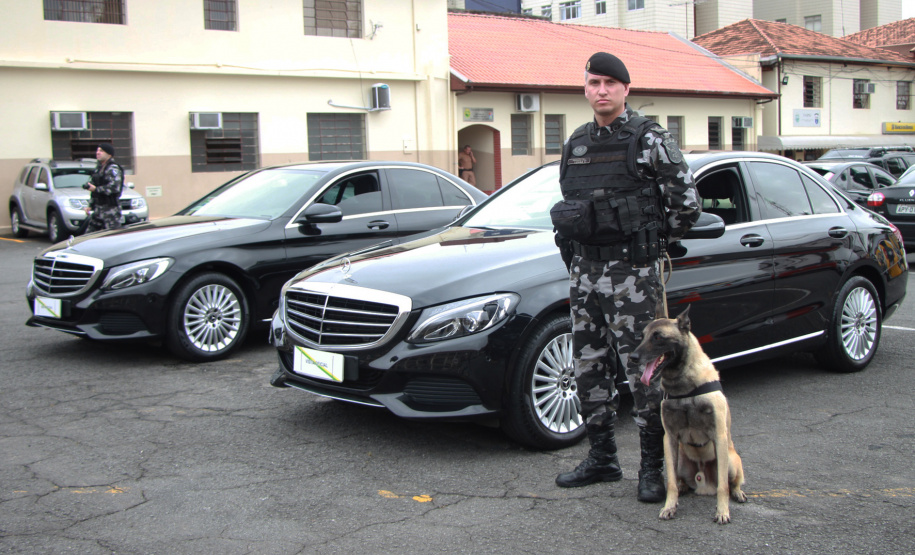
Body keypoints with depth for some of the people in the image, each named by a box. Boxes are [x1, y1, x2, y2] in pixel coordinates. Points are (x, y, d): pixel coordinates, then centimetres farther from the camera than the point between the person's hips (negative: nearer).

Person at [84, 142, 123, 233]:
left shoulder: (113, 169, -12)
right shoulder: (98, 168, 19)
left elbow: (114, 187, -26)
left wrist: (96, 189, -16)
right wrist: (90, 206, 22)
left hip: (111, 209, -9)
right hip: (98, 209, 10)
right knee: (89, 234, 10)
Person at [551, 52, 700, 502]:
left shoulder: (651, 140, -6)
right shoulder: (575, 144, 12)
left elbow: (686, 203, -4)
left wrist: (654, 243, 4)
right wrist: (576, 255, 16)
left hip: (633, 273, -6)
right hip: (583, 271, 7)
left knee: (643, 370, -4)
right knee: (589, 368, 11)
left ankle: (653, 468, 7)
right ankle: (602, 459, 24)